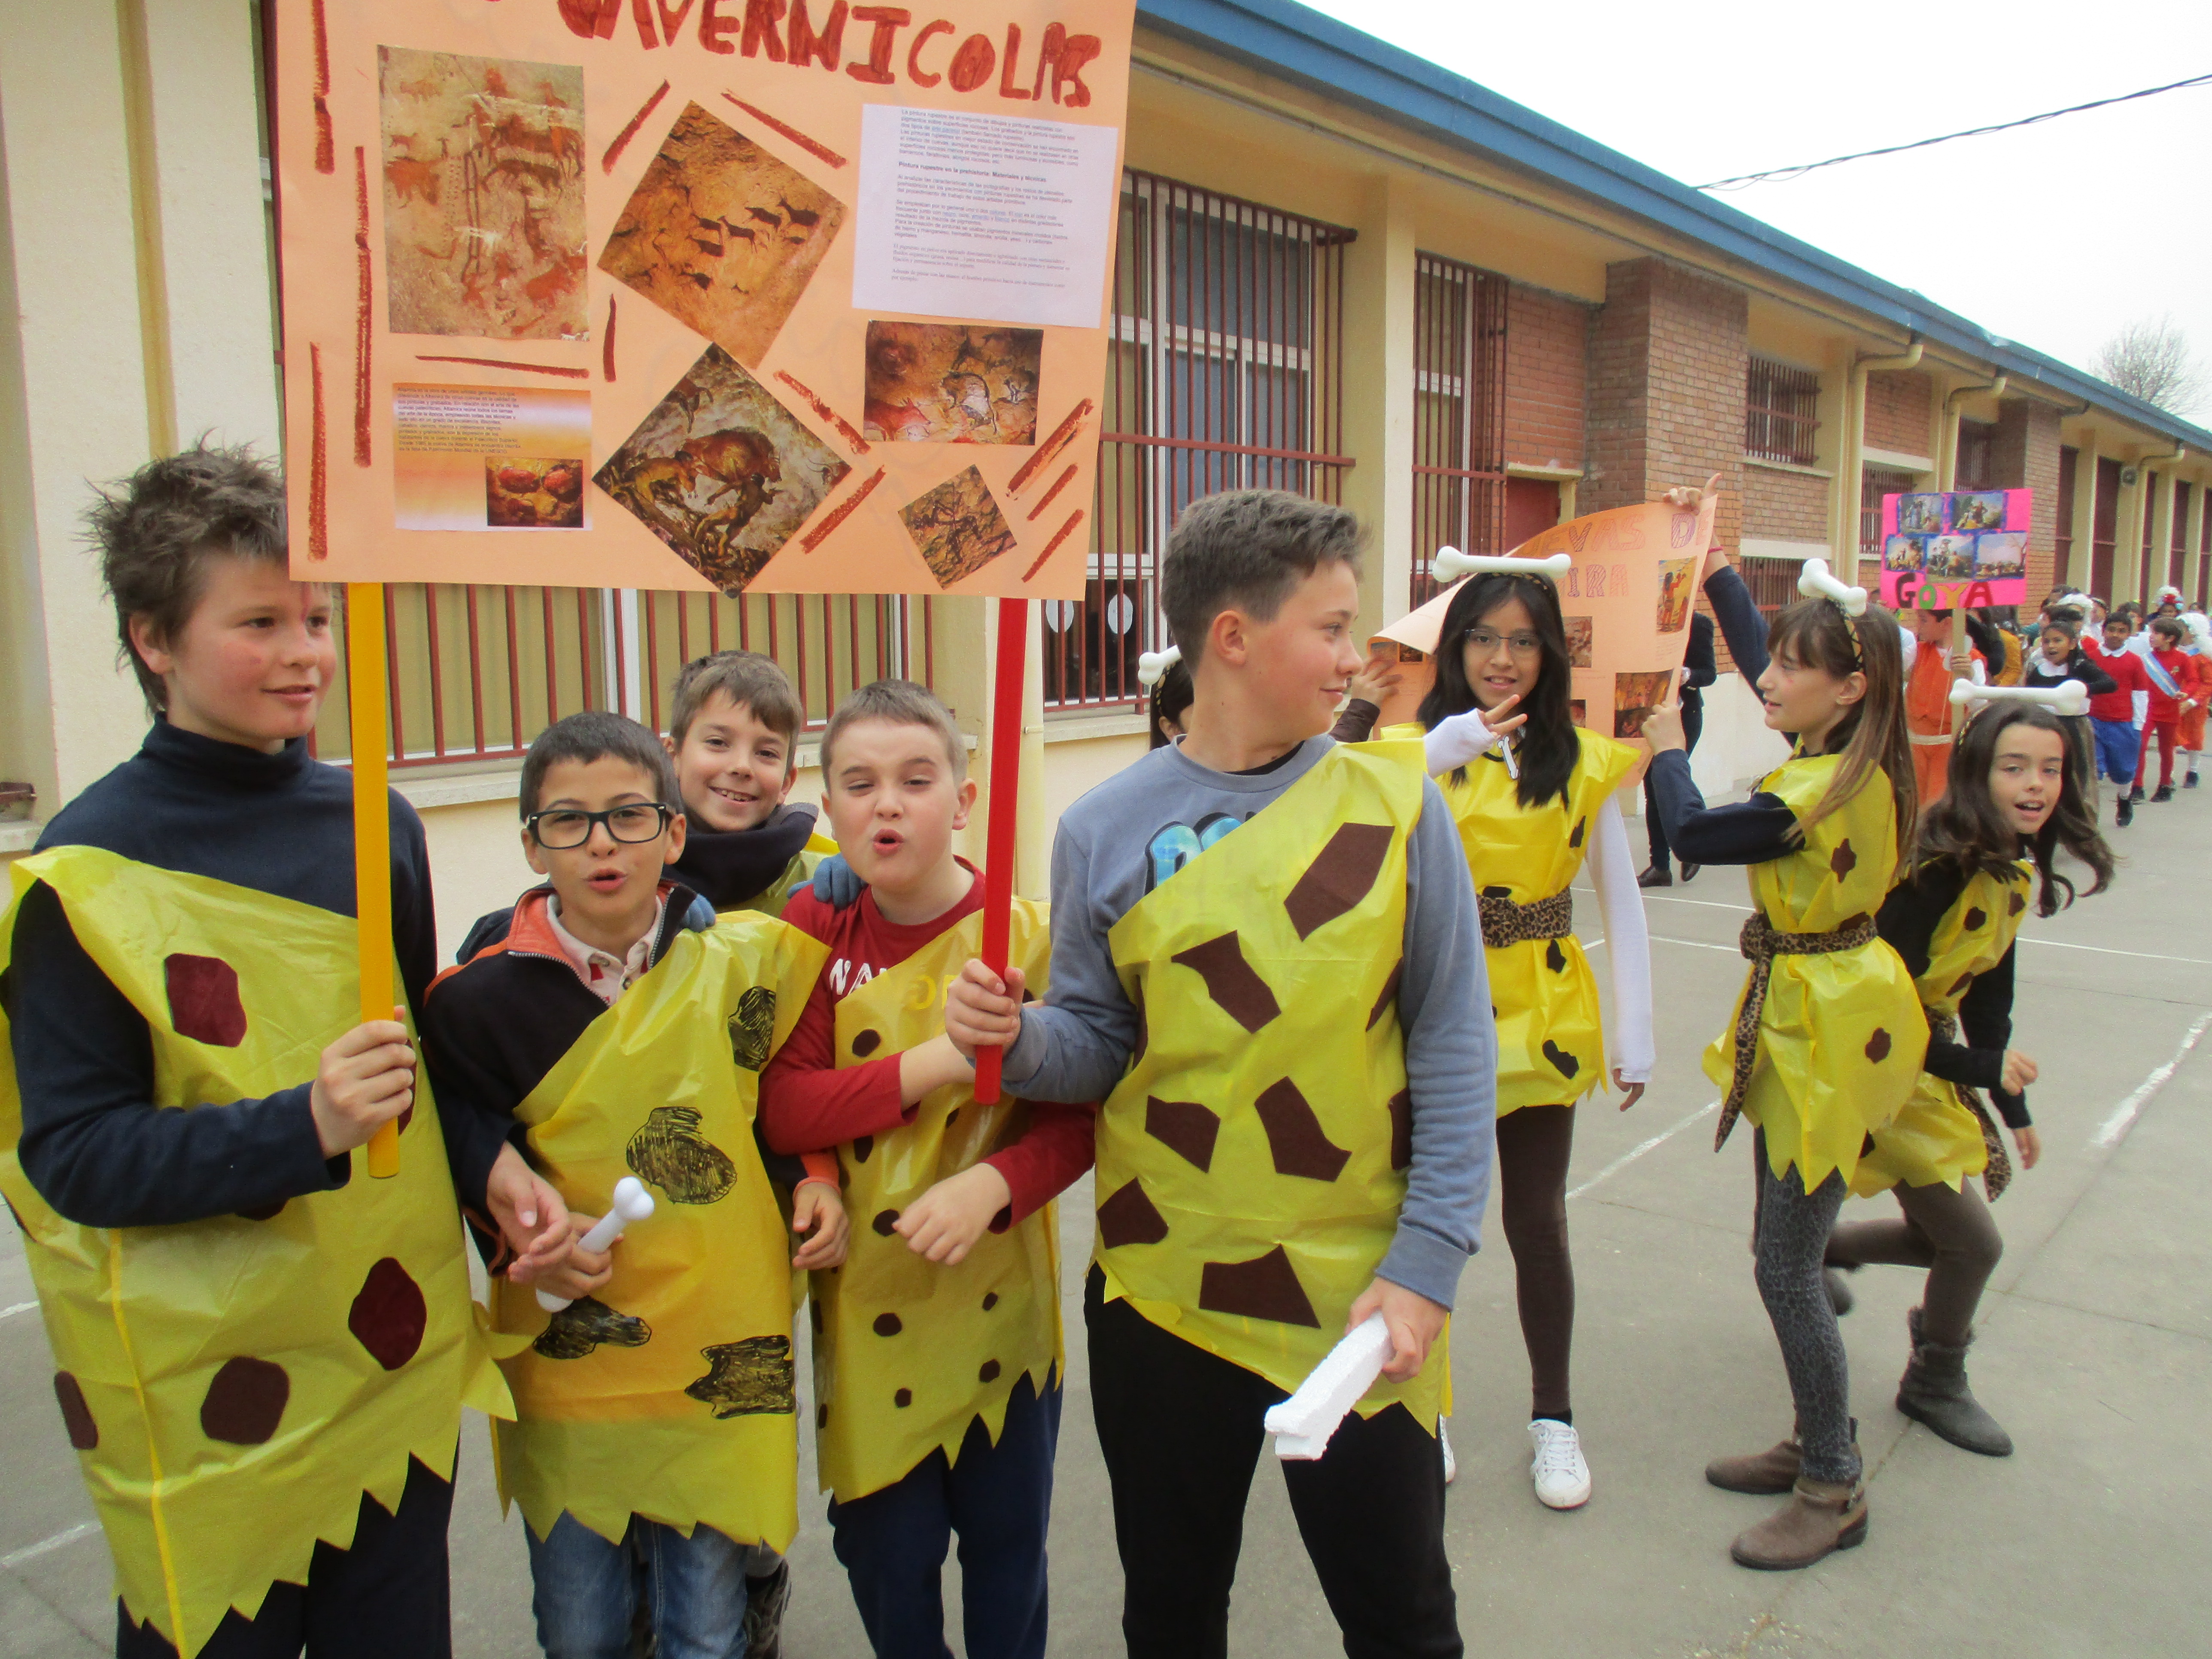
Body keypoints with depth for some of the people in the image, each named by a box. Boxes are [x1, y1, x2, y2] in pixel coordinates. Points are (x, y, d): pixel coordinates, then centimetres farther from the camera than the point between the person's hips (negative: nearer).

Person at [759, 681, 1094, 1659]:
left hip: (1001, 1296, -1)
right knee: (885, 1554, 16)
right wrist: (938, 1062, -23)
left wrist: (993, 1185, -26)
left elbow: (1077, 1116, -9)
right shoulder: (814, 931, -5)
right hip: (864, 1304, 1)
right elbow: (783, 1107, -13)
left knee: (1006, 1543, 17)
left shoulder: (1027, 934, -10)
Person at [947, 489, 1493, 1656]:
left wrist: (1425, 1265, -9)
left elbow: (1453, 1050, -3)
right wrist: (1019, 1039, -18)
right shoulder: (1106, 830, -4)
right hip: (1159, 1293, 1)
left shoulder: (1395, 803, -5)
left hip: (1358, 1295, -1)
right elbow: (1098, 1041, 4)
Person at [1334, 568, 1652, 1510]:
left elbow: (1622, 906, 4)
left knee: (1536, 1223, 9)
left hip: (1539, 1018, 1)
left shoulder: (1584, 763, 1)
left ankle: (1552, 1417, 31)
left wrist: (1635, 1034, 0)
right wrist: (1444, 752, -36)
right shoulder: (1416, 749, -3)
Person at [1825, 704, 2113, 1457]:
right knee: (1973, 1242, -1)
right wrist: (1985, 1068, -23)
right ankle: (1934, 1384, 25)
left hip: (1926, 1059, 9)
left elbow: (1986, 994, 10)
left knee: (1951, 1234, 13)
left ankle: (1827, 1248, 39)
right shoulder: (1937, 870, -26)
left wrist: (2013, 1106, 12)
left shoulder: (2014, 869, 2)